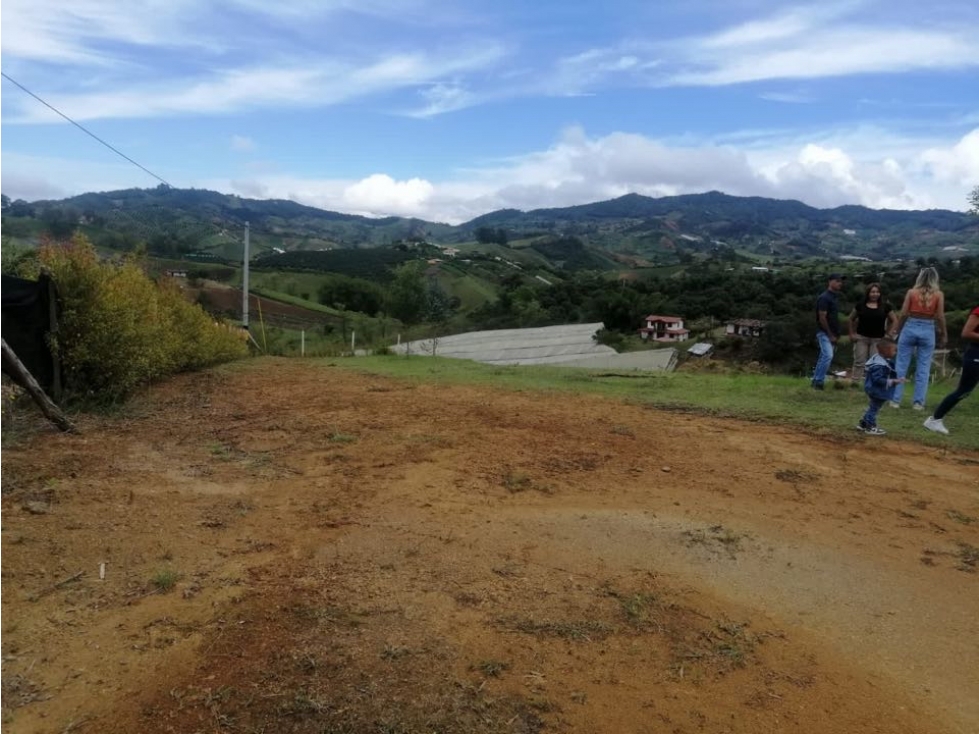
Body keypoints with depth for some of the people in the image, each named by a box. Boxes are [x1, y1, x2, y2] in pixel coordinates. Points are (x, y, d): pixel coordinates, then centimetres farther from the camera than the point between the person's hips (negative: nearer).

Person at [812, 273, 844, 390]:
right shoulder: (824, 297, -14)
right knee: (828, 355, -18)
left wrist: (836, 334, 12)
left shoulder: (836, 297, 13)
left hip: (832, 333, 9)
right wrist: (830, 335, -16)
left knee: (824, 357, 10)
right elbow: (822, 318, -18)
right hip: (824, 332, -9)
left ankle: (815, 380, 17)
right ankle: (818, 382, -11)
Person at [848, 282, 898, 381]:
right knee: (859, 362, 0)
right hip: (861, 338, 0)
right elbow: (851, 319, 13)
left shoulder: (885, 306, 2)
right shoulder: (861, 305, 2)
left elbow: (895, 320, 9)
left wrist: (890, 334, 1)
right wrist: (852, 334, 7)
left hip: (878, 339, 0)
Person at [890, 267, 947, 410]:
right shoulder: (938, 295, -1)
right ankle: (918, 402, 8)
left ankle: (895, 400, 7)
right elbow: (940, 317, -3)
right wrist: (943, 334, 7)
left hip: (910, 328, 0)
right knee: (923, 368, 7)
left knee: (901, 366, 6)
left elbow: (903, 314, -4)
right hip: (928, 331, 0)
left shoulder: (911, 292, -1)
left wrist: (898, 330, 7)